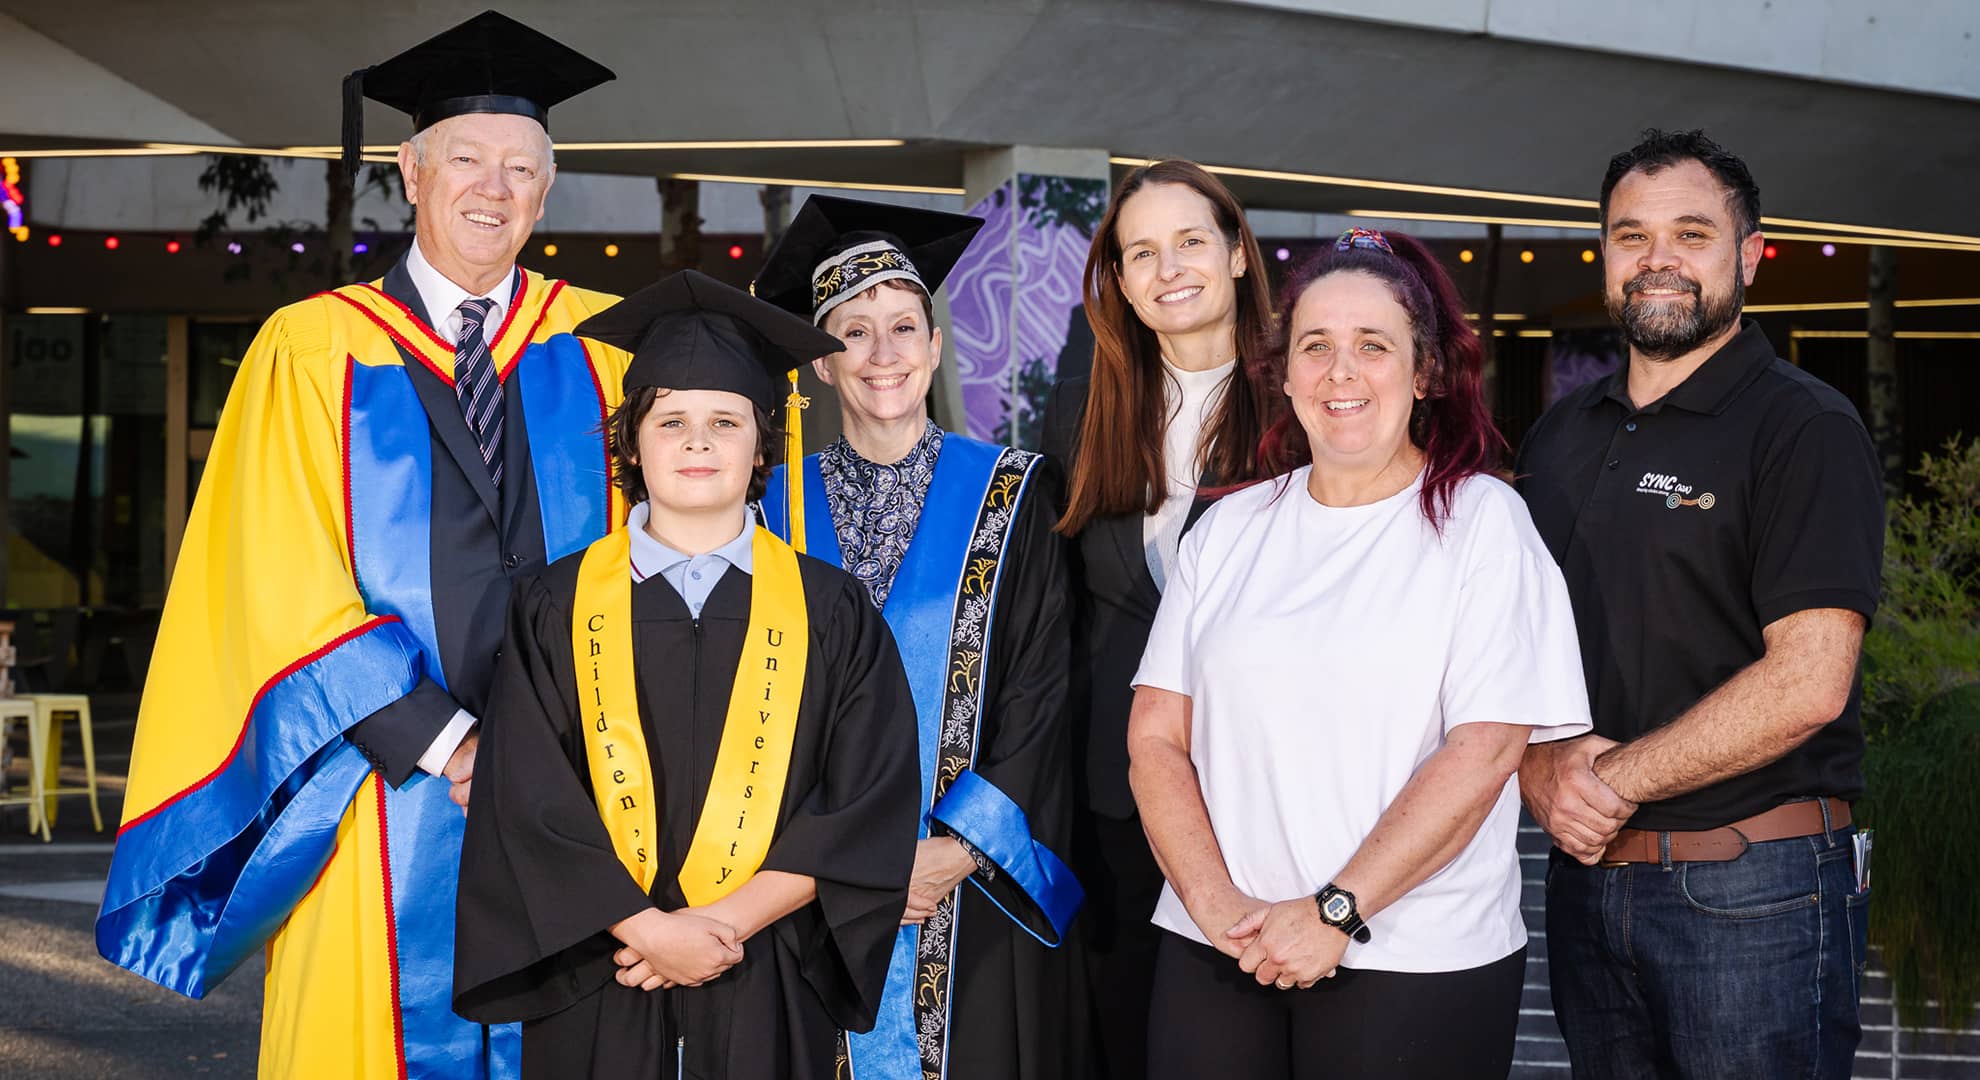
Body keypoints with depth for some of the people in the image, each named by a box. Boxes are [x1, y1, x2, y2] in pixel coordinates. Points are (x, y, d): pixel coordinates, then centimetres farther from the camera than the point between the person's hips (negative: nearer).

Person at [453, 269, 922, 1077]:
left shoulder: (830, 613, 0)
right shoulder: (557, 607, 1)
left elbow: (870, 806, -5)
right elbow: (527, 802, -5)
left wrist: (730, 919, -13)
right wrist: (648, 928, -14)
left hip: (768, 990, 0)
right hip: (596, 988, 0)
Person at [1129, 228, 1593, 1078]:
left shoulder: (1481, 520, -3)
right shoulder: (1230, 529, 8)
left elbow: (1484, 751, -11)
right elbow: (1155, 736, 3)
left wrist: (1334, 912, -14)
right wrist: (1217, 903, -10)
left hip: (1416, 970, -3)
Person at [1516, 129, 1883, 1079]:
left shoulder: (1804, 428, -8)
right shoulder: (1561, 435, 11)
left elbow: (1807, 682, -18)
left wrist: (1613, 780, -14)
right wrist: (1540, 767, -8)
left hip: (1755, 891, -6)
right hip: (1586, 874, 6)